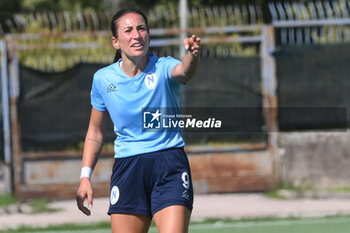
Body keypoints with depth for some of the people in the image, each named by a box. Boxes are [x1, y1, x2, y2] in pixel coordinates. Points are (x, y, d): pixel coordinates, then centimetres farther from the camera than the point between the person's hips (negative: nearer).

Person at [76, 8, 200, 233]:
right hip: (126, 166, 3)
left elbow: (184, 71, -32)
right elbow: (95, 132, 17)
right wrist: (85, 175, 10)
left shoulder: (163, 68, -5)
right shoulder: (103, 79, 4)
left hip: (169, 165, -3)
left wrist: (193, 55, -55)